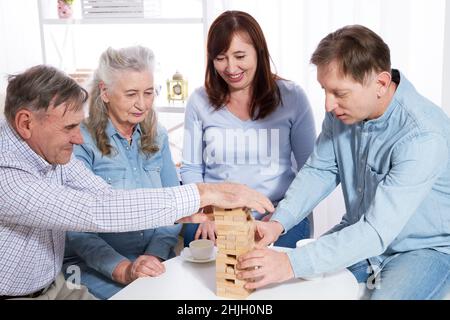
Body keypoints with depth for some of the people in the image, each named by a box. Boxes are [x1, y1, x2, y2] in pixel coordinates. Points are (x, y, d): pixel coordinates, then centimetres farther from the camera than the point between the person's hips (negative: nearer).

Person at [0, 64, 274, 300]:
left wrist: (188, 214, -22)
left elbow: (107, 197, -7)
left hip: (54, 285, 7)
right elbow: (94, 213, -35)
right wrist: (201, 194, -34)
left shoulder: (51, 149, -4)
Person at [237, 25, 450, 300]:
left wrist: (292, 264, -40)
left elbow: (378, 231, -34)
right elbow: (320, 171, -1)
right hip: (360, 234, 6)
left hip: (423, 248, -5)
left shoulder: (424, 135, -30)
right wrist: (278, 222, -18)